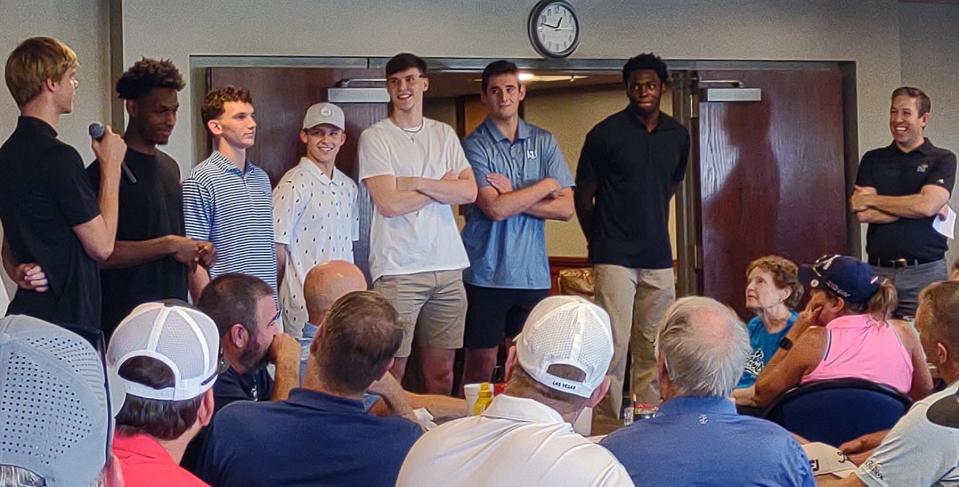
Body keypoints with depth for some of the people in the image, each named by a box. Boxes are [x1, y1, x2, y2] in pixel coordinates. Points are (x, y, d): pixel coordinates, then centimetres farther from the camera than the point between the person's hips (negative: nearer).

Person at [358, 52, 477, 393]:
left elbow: (469, 192, 2)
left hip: (448, 267, 5)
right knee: (392, 370, -6)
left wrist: (416, 183, -8)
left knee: (441, 371, 8)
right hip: (398, 270, -4)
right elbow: (389, 204, -11)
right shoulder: (375, 137, 0)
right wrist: (443, 186, -1)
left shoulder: (445, 135, 13)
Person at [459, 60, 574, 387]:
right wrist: (545, 186, -4)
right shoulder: (474, 145, -3)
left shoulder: (543, 142, 9)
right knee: (481, 365, 2)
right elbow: (494, 209, -15)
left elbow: (566, 208, 1)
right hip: (486, 272, -3)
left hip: (533, 273, 3)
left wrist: (511, 197, -9)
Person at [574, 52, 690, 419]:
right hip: (615, 258, -5)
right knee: (614, 343, -9)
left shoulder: (678, 135, 8)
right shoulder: (606, 133, -6)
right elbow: (583, 195, 2)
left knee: (653, 344, 9)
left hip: (658, 256, 5)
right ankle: (607, 421, -2)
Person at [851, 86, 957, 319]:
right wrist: (914, 207, -9)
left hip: (925, 273, -2)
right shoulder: (873, 160, 11)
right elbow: (862, 214, -2)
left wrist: (871, 199, -5)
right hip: (879, 271, 2)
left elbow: (927, 205, -13)